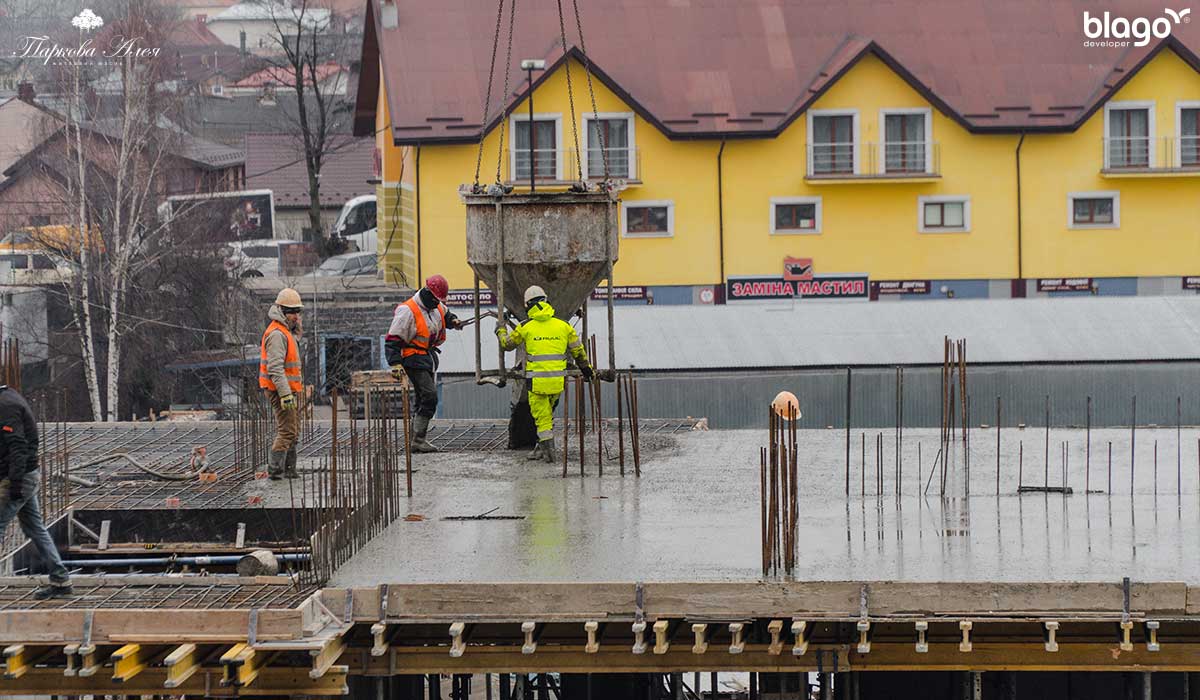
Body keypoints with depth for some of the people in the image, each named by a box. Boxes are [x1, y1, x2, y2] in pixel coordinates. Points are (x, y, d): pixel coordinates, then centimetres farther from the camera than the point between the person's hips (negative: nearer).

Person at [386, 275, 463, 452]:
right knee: (429, 397, -18)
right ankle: (418, 441, -16)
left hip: (429, 357, 9)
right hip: (414, 360, -9)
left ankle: (417, 440, 16)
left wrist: (453, 321, 10)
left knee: (425, 400, 11)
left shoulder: (436, 307, 8)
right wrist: (395, 363, -29)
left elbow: (445, 314, 34)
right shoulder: (408, 311, -19)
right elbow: (393, 339, -20)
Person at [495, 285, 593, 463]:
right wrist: (586, 368, 26)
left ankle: (549, 452, 1)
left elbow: (507, 344, 14)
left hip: (537, 380, -3)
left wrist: (500, 331, 35)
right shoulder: (563, 325, 3)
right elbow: (578, 351, 11)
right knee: (547, 414, 22)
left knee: (542, 417, 4)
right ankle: (542, 447, 26)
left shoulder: (526, 327, -3)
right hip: (558, 380, 3)